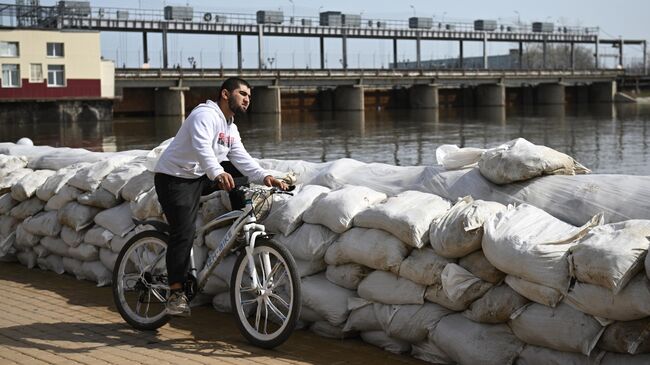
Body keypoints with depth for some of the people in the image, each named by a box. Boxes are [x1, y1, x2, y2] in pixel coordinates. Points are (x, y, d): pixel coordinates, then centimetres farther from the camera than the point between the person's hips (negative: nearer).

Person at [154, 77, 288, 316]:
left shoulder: (231, 129, 12)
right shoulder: (206, 115, -17)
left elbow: (242, 159, 0)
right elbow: (201, 147, -36)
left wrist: (264, 177, -18)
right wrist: (217, 173, -53)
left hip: (201, 177, 9)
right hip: (175, 179, -9)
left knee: (239, 175, 1)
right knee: (184, 233, -16)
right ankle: (176, 294, -13)